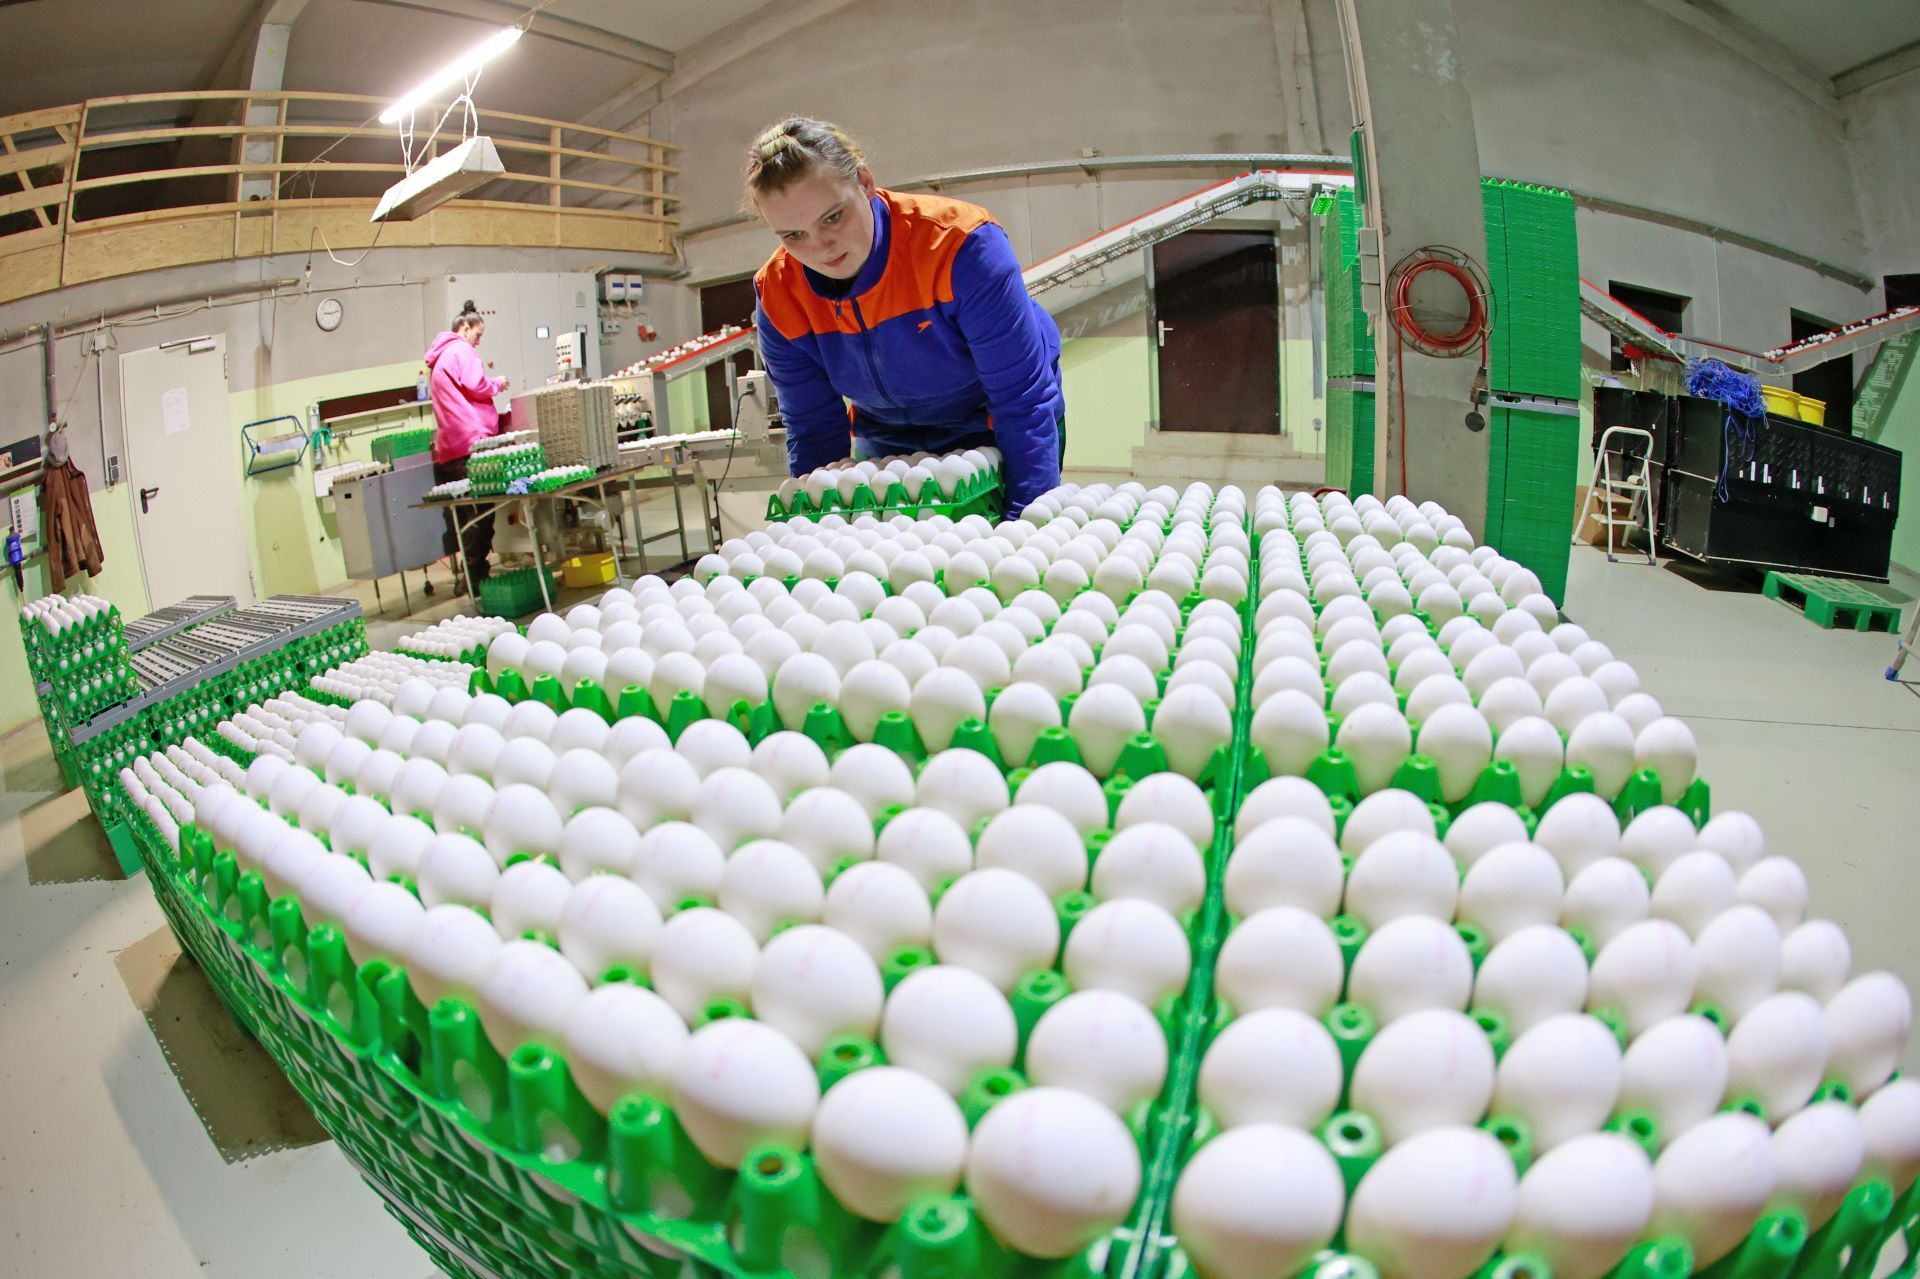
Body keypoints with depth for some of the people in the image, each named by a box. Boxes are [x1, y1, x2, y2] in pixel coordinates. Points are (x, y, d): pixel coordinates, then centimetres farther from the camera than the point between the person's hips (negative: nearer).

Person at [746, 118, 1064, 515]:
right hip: (886, 441, 4)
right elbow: (812, 431, -7)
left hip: (993, 434, -3)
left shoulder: (957, 243, -31)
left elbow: (1023, 399, -31)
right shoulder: (777, 295, -16)